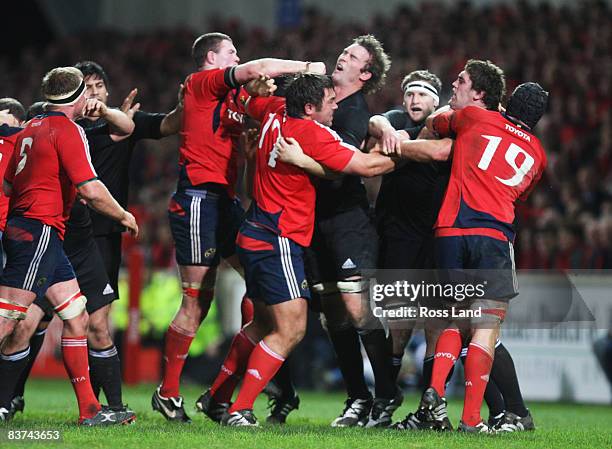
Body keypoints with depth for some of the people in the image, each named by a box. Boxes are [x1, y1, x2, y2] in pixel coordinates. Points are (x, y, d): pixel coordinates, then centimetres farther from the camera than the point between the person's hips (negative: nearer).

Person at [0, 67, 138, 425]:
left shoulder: (32, 128, 16)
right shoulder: (68, 130, -10)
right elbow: (91, 190, -17)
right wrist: (124, 216, -2)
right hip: (39, 232, -9)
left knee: (77, 320, 8)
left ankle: (90, 408, 8)